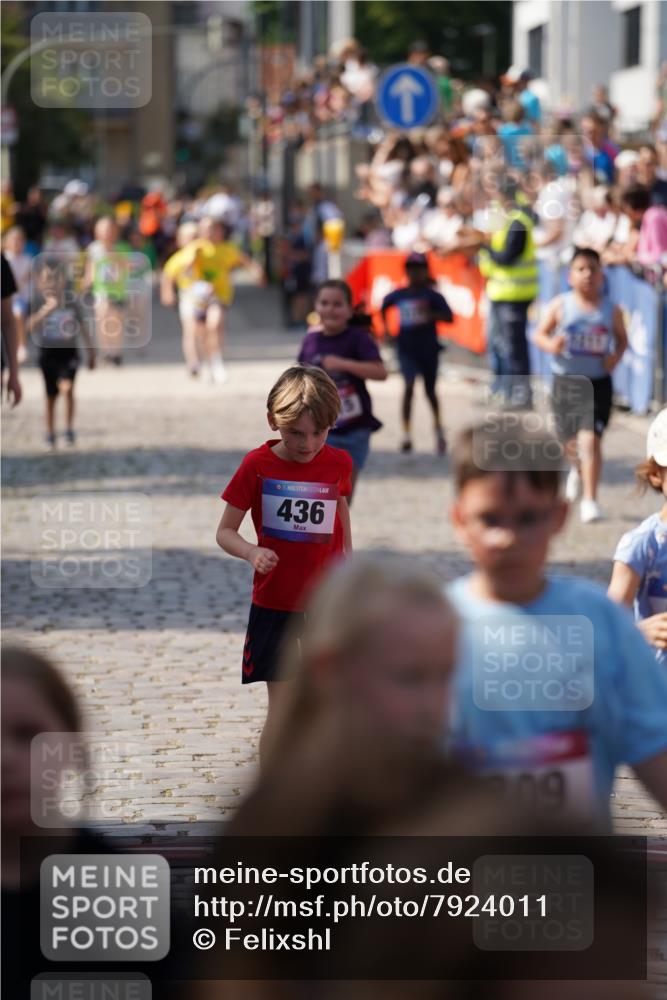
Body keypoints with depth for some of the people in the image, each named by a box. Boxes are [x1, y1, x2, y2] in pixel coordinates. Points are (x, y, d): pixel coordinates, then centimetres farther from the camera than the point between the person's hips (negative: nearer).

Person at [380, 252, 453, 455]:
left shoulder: (432, 296, -8)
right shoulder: (398, 295, 0)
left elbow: (449, 317, -16)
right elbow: (384, 306, 21)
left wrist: (430, 315, -31)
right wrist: (385, 327, 12)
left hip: (428, 349, -1)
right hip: (407, 349, 1)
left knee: (430, 391, 14)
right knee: (409, 385, -18)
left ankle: (439, 429, 36)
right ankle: (407, 434, -17)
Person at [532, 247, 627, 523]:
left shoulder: (611, 310, -2)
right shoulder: (560, 306, -4)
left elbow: (622, 338, 12)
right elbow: (539, 334, 1)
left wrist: (616, 355, -8)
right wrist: (550, 345, -20)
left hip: (598, 383, -1)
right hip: (565, 382, 1)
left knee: (590, 439, -15)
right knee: (570, 442, 16)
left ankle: (590, 500, -9)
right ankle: (578, 470, 53)